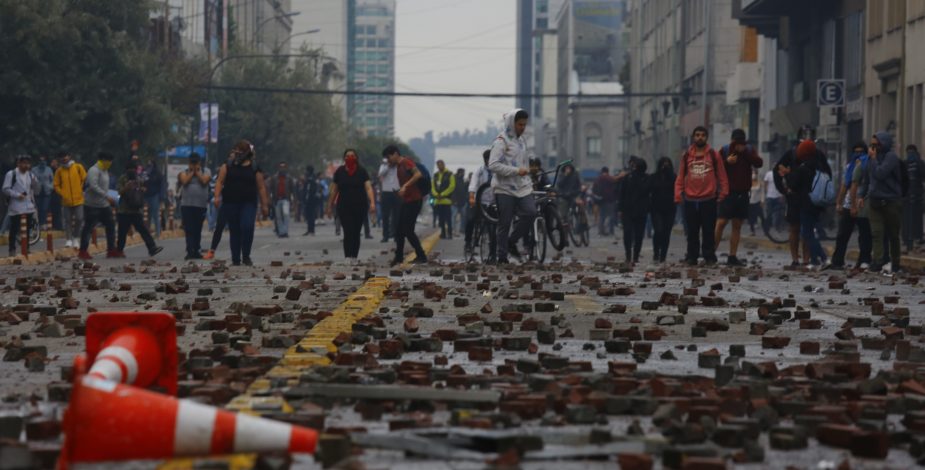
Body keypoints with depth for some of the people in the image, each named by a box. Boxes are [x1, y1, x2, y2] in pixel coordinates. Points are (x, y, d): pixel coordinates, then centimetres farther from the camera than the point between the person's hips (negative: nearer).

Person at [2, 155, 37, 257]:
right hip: (16, 207, -6)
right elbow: (6, 189, -9)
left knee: (27, 229, 10)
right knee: (14, 229, -3)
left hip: (28, 207, 6)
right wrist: (17, 195, -19)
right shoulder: (11, 174, -5)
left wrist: (35, 181, -8)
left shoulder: (30, 175, 12)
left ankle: (26, 249, 18)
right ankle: (12, 250, 1)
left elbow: (36, 189, 12)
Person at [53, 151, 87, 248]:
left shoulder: (78, 167, 0)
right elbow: (56, 185, 7)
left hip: (78, 200, -1)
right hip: (66, 201, 1)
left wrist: (81, 191, -3)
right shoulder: (59, 170, 3)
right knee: (68, 221, 3)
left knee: (79, 219, -4)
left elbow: (85, 180, 4)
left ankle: (76, 238, 14)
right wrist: (62, 194, -6)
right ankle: (69, 240, 11)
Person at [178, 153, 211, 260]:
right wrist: (192, 172, -1)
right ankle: (190, 251, -13)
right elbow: (185, 181, -9)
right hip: (187, 204, 0)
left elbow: (204, 181, -10)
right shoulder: (185, 172, 10)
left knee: (197, 230, 6)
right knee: (189, 230, -8)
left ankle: (196, 251, 14)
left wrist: (197, 172, -1)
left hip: (201, 205, 0)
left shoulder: (206, 171, 8)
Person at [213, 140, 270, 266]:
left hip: (249, 204, -2)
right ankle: (236, 259, 14)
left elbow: (261, 187, 5)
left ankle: (246, 256, -4)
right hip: (230, 203, 2)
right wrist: (217, 196, -11)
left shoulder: (255, 169, 4)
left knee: (247, 227, -20)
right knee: (234, 231, 6)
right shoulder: (228, 167, 8)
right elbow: (220, 182, 4)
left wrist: (264, 205, 2)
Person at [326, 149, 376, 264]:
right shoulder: (339, 172, 3)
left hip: (360, 206, 1)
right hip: (344, 207, -1)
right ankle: (348, 256, -17)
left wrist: (372, 203, -20)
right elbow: (334, 190, 9)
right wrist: (330, 205, 9)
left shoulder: (362, 171, 1)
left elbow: (368, 188, -7)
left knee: (356, 232, 5)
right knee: (348, 232, -12)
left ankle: (354, 257, 14)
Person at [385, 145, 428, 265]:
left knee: (408, 231, -10)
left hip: (414, 200, -10)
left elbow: (418, 174, -27)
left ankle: (421, 257, -4)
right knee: (399, 230, 12)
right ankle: (399, 257, 22)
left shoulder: (406, 162, -12)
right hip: (406, 201, 10)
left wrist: (405, 186, -30)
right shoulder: (399, 166, 16)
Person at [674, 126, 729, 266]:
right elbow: (680, 177, 10)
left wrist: (723, 193, -2)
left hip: (709, 200, -2)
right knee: (692, 232, 5)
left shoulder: (714, 155, 4)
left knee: (708, 231, -1)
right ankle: (692, 257, 11)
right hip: (690, 200, 2)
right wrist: (678, 195, 1)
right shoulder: (686, 156, 9)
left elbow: (722, 176, 5)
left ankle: (709, 257, 4)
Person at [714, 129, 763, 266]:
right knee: (721, 223, -13)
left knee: (737, 225, 6)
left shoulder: (749, 150, 9)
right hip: (728, 192, -4)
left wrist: (745, 152, -14)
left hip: (742, 193, 4)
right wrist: (727, 162, -17)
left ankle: (732, 256, 9)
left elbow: (759, 163, -6)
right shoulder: (725, 150, 1)